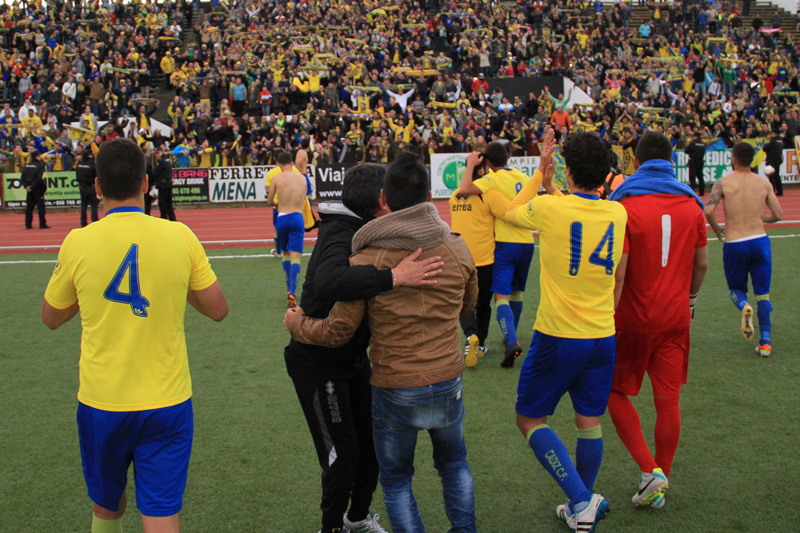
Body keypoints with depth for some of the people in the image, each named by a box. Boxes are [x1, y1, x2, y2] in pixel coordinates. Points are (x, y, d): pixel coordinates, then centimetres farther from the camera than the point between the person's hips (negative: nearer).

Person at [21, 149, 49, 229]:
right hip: (38, 189, -6)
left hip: (29, 190, 6)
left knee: (29, 207, 10)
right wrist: (32, 186, -14)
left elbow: (22, 178, 4)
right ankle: (42, 224, -3)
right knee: (41, 206, -1)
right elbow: (39, 178, -19)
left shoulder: (26, 165, 8)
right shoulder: (40, 165, -10)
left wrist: (26, 186, -2)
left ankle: (28, 224, 12)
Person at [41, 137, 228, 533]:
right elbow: (218, 309, 0)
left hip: (100, 402, 1)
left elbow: (51, 317, 7)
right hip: (167, 402, 0)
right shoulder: (180, 236, -8)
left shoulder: (78, 242, -8)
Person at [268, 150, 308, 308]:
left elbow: (269, 201, 8)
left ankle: (289, 288, 25)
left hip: (282, 218, 0)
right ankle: (292, 292, -19)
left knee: (286, 254, 19)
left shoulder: (277, 178, 0)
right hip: (297, 218, 0)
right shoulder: (302, 178, 7)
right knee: (295, 256, -6)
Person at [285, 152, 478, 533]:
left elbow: (337, 333, -9)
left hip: (394, 390, -3)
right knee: (454, 464, 27)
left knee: (396, 478, 17)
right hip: (448, 385, 3)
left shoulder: (366, 261, -16)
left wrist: (297, 324, 10)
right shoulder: (457, 249, -6)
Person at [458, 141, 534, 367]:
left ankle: (512, 342, -26)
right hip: (527, 242, 6)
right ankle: (511, 336, 33)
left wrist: (471, 164, -8)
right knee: (516, 292, 20)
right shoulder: (524, 177, 10)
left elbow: (464, 190, -21)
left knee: (501, 296, -9)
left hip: (506, 243, -6)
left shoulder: (495, 179, -11)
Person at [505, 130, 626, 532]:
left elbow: (512, 213, 8)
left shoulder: (549, 208, -15)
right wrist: (552, 189, 22)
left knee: (530, 420, 8)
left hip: (558, 337, -5)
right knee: (589, 422, 15)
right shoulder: (617, 213, -1)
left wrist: (541, 174, 15)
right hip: (602, 335, 5)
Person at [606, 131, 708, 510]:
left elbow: (617, 273, -17)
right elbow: (701, 263, 11)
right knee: (668, 400, 11)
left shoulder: (625, 204, -12)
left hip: (634, 319, -4)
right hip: (676, 319, 4)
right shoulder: (691, 204, 3)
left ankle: (650, 471, 1)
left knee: (615, 392, 12)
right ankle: (660, 483, 22)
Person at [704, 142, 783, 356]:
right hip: (759, 241, 2)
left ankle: (744, 307, -16)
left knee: (736, 288, 18)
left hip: (734, 244, -1)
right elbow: (778, 215, 7)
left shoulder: (724, 182, -4)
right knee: (762, 294, 10)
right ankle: (765, 342, 5)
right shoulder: (764, 183, 4)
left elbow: (708, 211, -16)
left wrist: (717, 229, 3)